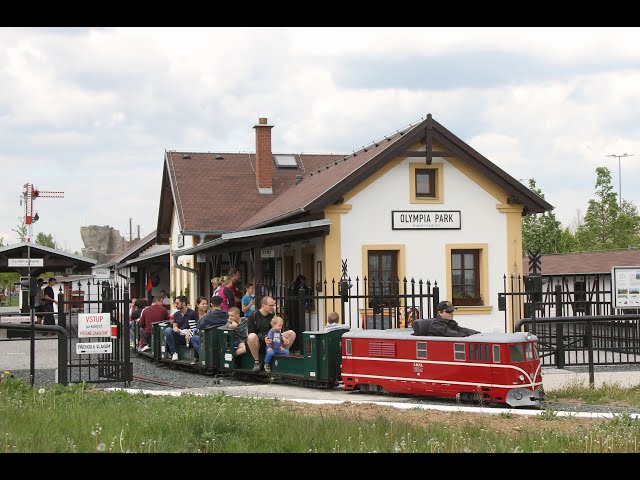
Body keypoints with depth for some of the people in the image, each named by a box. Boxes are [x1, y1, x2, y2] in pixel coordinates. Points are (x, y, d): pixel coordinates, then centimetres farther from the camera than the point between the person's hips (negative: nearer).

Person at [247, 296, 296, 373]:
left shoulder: (272, 315, 8)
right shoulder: (253, 316, -10)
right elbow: (251, 333, -13)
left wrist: (282, 337, -6)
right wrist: (264, 338, -28)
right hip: (258, 343, -5)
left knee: (292, 333, -4)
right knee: (251, 337, -42)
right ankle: (256, 362, -24)